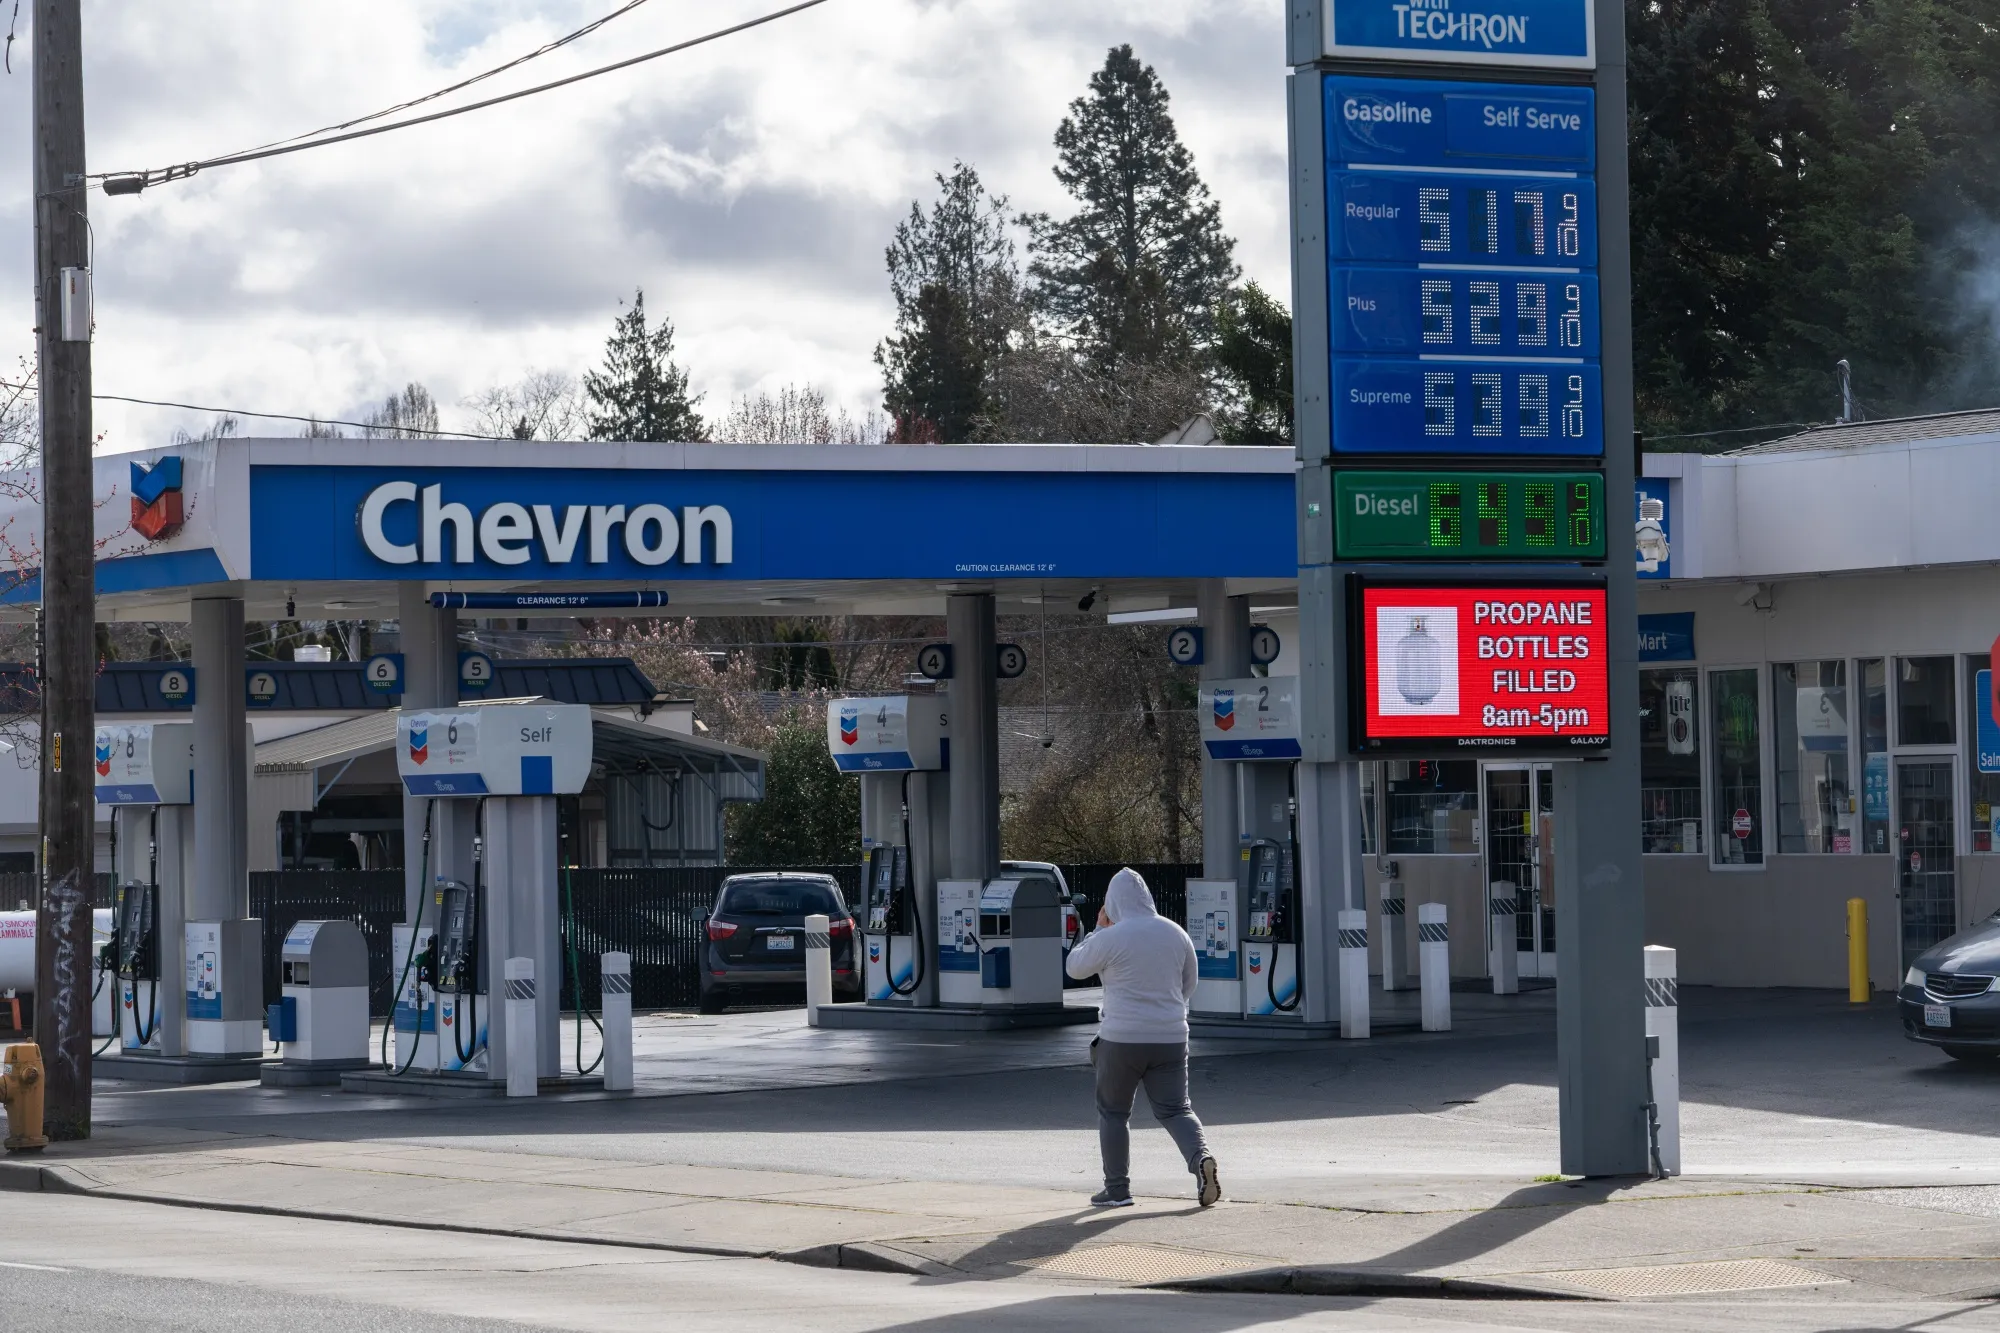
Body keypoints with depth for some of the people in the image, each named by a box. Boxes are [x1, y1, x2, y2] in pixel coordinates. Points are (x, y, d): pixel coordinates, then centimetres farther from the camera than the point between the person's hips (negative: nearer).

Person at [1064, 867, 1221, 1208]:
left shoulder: (1110, 939, -11)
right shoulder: (1175, 934, 6)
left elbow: (1075, 967, 4)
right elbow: (1188, 986, 16)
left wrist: (1098, 928, 13)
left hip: (1122, 1039, -4)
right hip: (1170, 1038, 4)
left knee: (1113, 1112, 12)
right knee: (1174, 1110, 8)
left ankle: (1117, 1189, 13)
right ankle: (1200, 1158, -19)